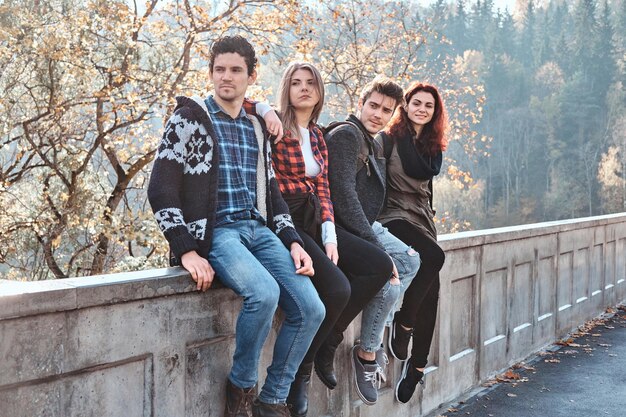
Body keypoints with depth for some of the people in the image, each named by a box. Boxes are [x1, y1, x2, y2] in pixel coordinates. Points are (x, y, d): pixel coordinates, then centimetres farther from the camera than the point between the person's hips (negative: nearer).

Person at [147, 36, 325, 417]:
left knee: (311, 308, -11)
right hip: (215, 232, -6)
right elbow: (161, 189, -6)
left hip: (259, 230, 6)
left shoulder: (257, 128, 19)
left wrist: (293, 241, 6)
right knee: (264, 293, -32)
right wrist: (187, 250, -15)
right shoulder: (189, 118, 0)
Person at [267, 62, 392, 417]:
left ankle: (325, 338, 2)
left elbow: (322, 189, 9)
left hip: (315, 220, 8)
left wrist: (330, 236, -3)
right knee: (337, 288, -25)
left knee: (380, 265, -6)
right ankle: (299, 370, -6)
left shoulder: (318, 136, 16)